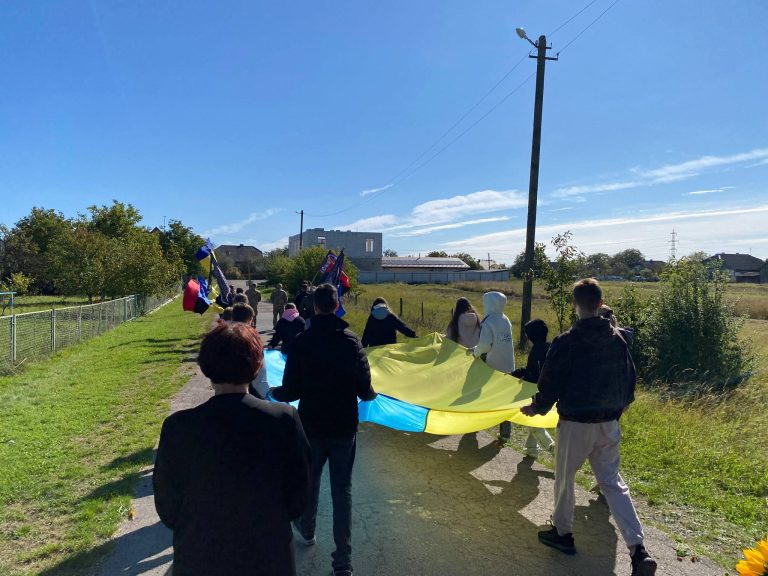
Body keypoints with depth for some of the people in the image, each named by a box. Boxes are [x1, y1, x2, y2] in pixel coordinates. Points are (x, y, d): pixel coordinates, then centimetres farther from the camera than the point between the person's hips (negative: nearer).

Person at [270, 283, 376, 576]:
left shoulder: (302, 341, -13)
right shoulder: (351, 341, -10)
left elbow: (291, 391, -11)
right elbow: (365, 390, -9)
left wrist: (273, 392, 11)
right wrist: (372, 394, 14)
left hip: (312, 425, 0)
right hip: (345, 427, 0)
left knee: (310, 481, 22)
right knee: (342, 489, 9)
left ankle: (307, 531, 46)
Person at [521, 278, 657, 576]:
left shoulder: (565, 342, -16)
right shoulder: (617, 338, 1)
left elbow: (551, 383, -12)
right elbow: (629, 378, 11)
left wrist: (537, 407, 6)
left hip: (575, 423, -5)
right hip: (609, 424, 5)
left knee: (564, 478, 15)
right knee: (612, 482, 13)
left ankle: (562, 533, 32)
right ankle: (638, 549, 4)